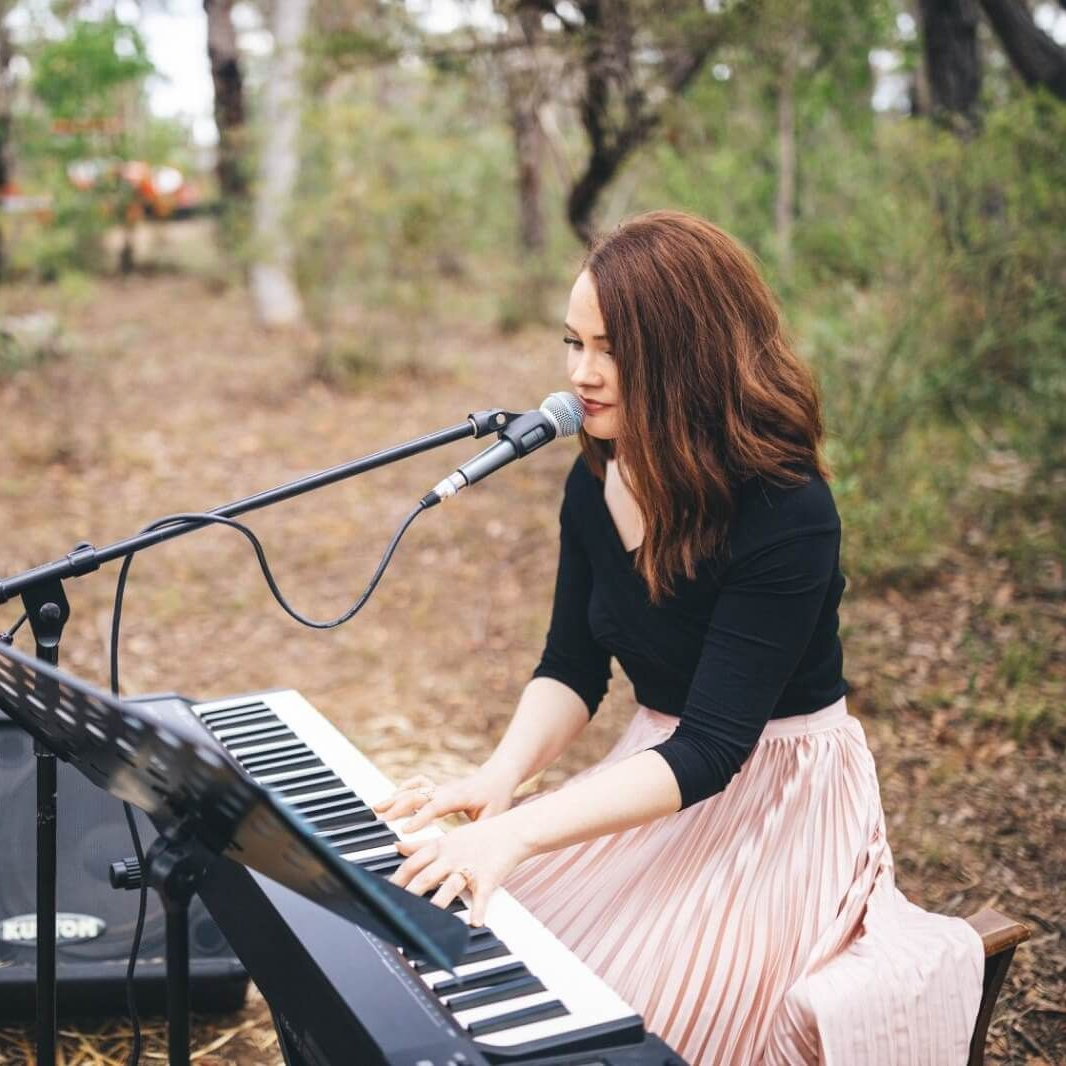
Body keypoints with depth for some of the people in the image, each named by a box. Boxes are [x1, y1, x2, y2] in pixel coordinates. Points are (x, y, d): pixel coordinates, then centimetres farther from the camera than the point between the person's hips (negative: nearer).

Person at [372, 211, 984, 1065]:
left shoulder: (786, 512, -26)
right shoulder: (598, 481, -4)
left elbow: (711, 748, -29)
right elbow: (572, 669, 2)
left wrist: (519, 831, -37)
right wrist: (497, 780, -17)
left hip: (776, 806, -6)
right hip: (656, 776, 7)